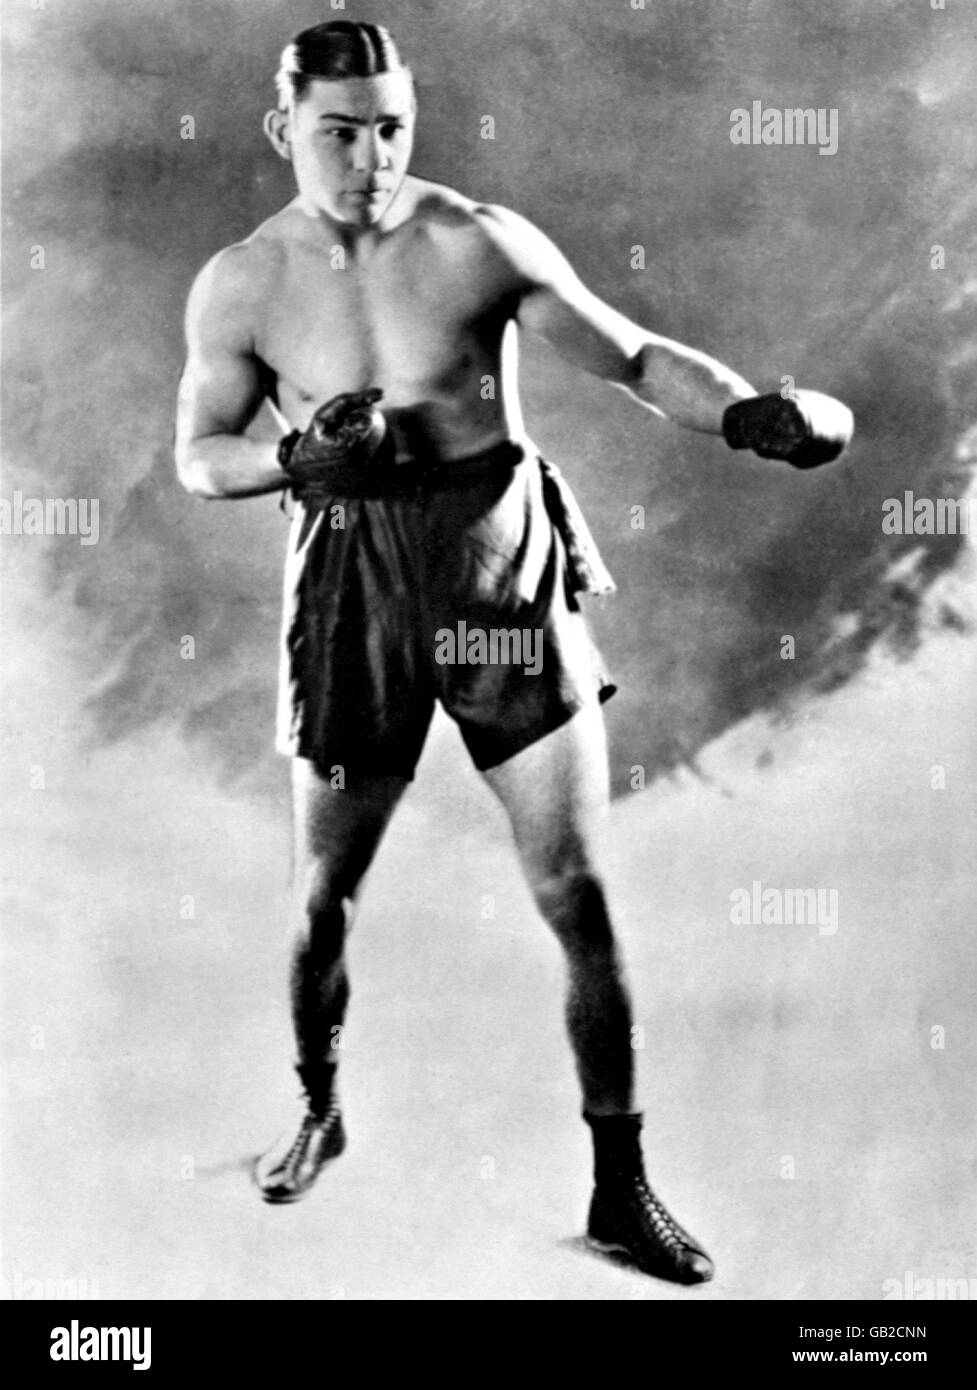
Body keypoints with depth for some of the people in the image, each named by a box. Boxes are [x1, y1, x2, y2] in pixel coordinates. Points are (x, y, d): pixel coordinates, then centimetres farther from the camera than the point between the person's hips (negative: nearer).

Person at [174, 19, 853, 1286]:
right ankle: (319, 1111, 41)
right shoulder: (241, 288, -1)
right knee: (323, 897, 12)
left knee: (579, 897, -1)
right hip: (355, 591, 2)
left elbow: (629, 354, -6)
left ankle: (621, 1188, 13)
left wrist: (750, 412, -24)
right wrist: (297, 457, -14)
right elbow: (197, 456, 7)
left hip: (508, 574, -1)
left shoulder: (480, 242, -6)